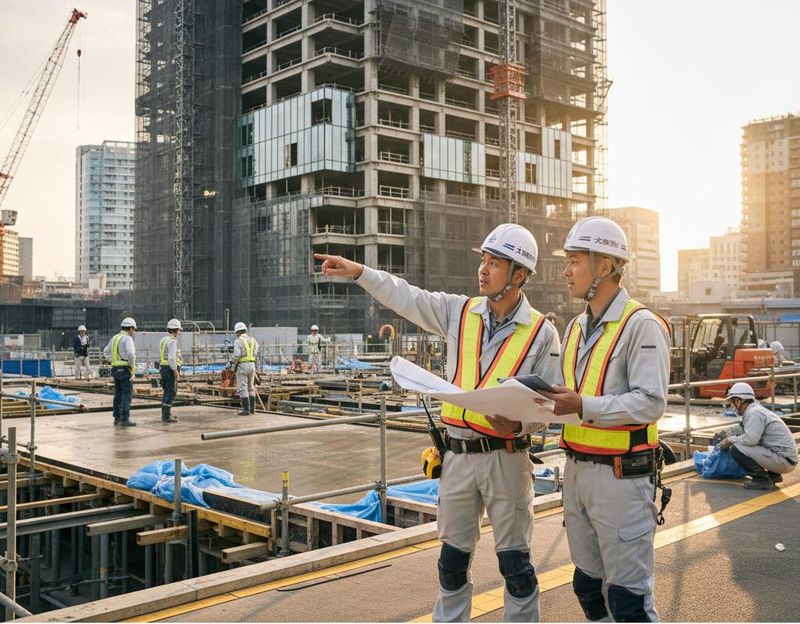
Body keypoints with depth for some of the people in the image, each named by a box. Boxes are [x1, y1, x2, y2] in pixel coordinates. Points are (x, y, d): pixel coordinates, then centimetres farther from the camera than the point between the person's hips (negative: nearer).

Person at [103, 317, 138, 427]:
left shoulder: (114, 338, 13)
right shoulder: (127, 339, -14)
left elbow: (106, 352, 23)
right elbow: (131, 353, -27)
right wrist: (132, 365, -13)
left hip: (115, 369, 9)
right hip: (125, 370, -8)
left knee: (118, 394, 15)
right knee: (127, 395, -5)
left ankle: (117, 417, 20)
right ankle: (124, 419, -7)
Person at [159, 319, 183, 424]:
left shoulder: (163, 340, 15)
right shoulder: (172, 341, -15)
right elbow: (172, 358, -24)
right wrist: (176, 371, -22)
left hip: (163, 368, 10)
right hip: (171, 369, -10)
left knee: (167, 392, 17)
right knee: (171, 393, -7)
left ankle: (166, 414, 23)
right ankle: (166, 416, -7)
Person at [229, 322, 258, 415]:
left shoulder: (238, 341, -9)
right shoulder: (253, 340, 10)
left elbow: (237, 355, -18)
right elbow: (255, 353, 4)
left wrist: (231, 362, -2)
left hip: (242, 366, -6)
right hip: (252, 365, 6)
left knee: (242, 389, -3)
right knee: (251, 387, 15)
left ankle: (246, 410, -6)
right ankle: (252, 408, 16)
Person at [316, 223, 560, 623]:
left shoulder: (541, 333, -6)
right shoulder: (459, 312, 4)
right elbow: (406, 297, 6)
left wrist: (518, 424, -23)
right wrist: (358, 272, -2)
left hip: (506, 457, -4)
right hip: (458, 454, 4)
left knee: (514, 561, 7)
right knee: (452, 557, 17)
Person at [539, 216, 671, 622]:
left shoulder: (641, 325, -12)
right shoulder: (575, 328, 13)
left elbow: (651, 403, -20)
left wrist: (583, 406, -27)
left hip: (620, 477, -8)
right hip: (576, 470, 8)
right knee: (588, 585, 18)